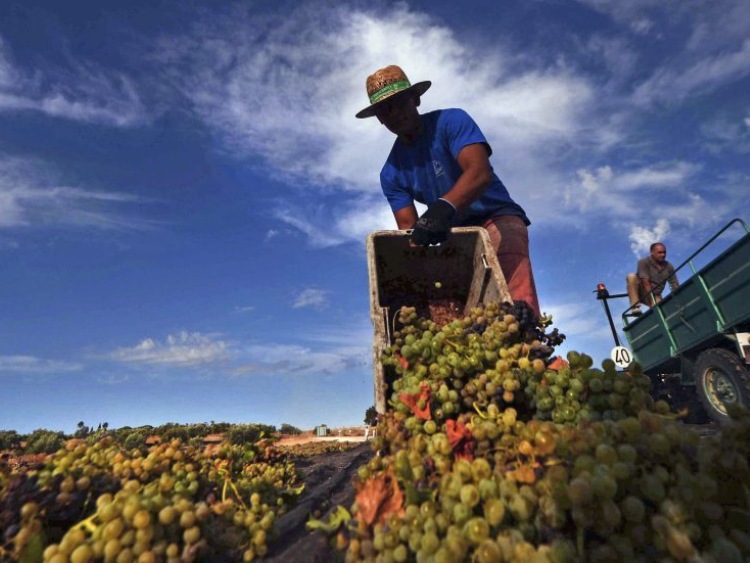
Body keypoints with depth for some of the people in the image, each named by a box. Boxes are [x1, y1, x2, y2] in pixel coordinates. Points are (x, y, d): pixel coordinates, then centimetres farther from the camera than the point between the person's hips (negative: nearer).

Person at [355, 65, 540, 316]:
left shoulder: (450, 121, -8)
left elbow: (480, 172, -25)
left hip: (497, 220, -5)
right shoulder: (391, 174, 4)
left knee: (517, 309, -26)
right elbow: (409, 227, -3)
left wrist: (445, 207, -44)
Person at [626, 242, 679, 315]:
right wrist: (652, 303, -30)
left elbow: (675, 286, -1)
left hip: (655, 296, 3)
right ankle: (635, 307, -36)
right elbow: (646, 282, -23)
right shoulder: (644, 262, -13)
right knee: (632, 277, -31)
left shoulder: (669, 267, 1)